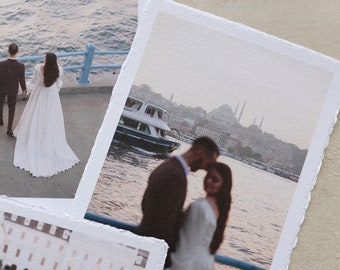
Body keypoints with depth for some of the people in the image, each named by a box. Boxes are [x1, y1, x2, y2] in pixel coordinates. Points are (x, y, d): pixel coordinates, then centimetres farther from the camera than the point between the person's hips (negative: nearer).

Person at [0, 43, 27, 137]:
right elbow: (22, 80, -15)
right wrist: (24, 89, 6)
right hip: (13, 89, 1)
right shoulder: (21, 66, -28)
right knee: (11, 108, 20)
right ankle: (9, 129, 24)